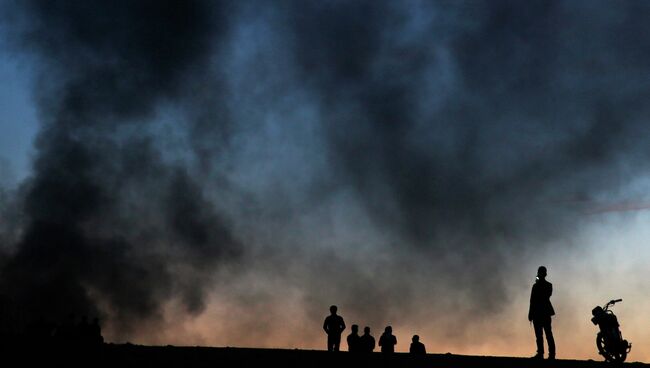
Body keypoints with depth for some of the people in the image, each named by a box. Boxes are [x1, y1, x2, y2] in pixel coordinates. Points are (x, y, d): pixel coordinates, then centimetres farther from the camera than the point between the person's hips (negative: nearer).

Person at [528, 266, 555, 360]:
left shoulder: (536, 286, -13)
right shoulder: (549, 285, 4)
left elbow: (533, 301, -13)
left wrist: (530, 314, -6)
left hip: (537, 313, -5)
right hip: (546, 312, 5)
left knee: (539, 334, -3)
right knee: (548, 334, 8)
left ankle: (540, 353, -6)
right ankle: (552, 353, 6)